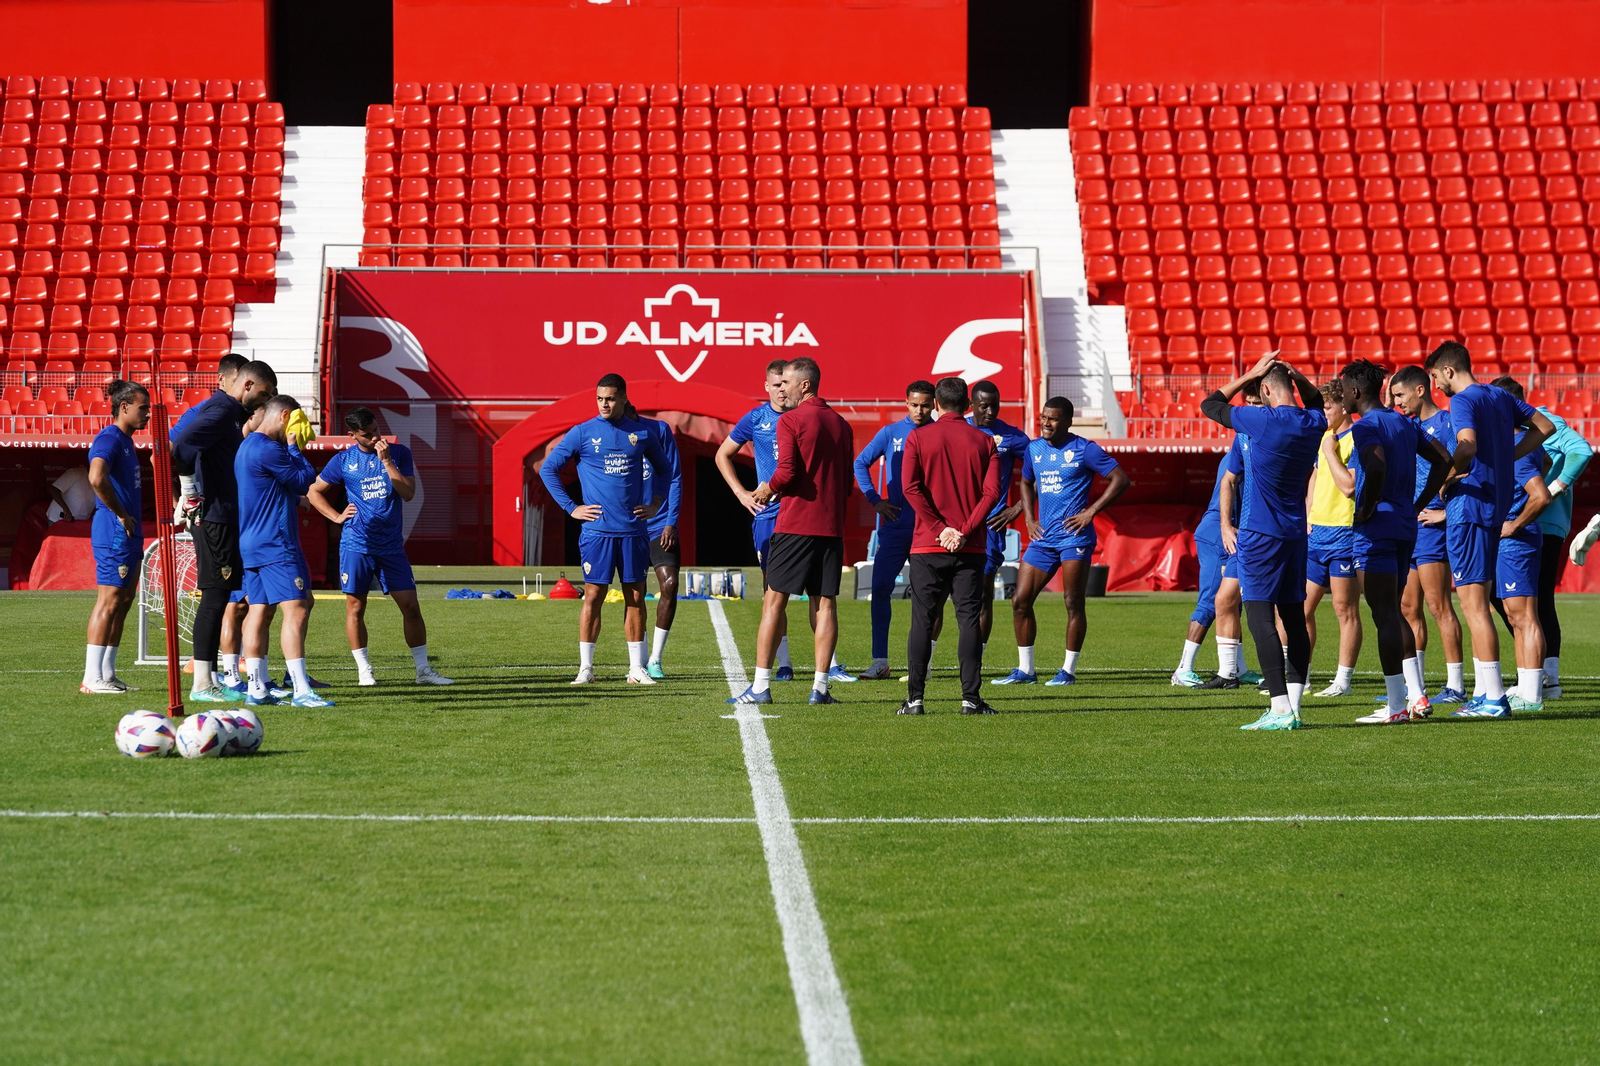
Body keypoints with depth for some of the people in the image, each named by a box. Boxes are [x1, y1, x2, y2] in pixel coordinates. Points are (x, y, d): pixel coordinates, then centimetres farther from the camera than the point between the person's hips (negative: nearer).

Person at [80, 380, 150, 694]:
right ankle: (93, 678, -8)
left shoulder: (125, 440, 17)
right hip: (114, 533, -10)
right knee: (109, 601, -9)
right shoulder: (109, 439, -13)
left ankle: (107, 674, 16)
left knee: (123, 602, 11)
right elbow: (97, 478, -31)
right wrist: (120, 515, -21)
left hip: (129, 534, 10)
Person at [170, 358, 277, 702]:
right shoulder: (222, 410, -13)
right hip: (213, 516, -10)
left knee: (218, 596, 12)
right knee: (215, 594, -9)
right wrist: (189, 496, -17)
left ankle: (209, 679, 16)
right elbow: (180, 447, -27)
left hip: (225, 516, 10)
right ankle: (202, 683, -8)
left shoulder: (232, 412, 18)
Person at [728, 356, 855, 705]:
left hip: (795, 524, -5)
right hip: (832, 525, 5)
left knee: (774, 601, -1)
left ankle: (761, 686, -4)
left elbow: (787, 471, -16)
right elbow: (848, 482, 14)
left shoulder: (790, 420, -7)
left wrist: (769, 489, 2)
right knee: (825, 603, 5)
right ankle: (820, 687, 3)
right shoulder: (841, 424, 12)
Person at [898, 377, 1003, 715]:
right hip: (971, 548, 1)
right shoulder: (984, 441, 5)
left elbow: (911, 487, -9)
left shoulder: (918, 438, 2)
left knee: (922, 621, 3)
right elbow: (992, 491, -5)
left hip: (928, 546, -1)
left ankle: (915, 697, 0)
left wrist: (940, 529, -9)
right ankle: (971, 697, -4)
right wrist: (965, 532, -8)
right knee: (969, 620, 2)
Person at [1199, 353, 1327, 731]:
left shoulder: (1263, 421, -14)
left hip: (1260, 534, -7)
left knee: (1260, 618, -8)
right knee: (1294, 618, 9)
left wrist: (1250, 374, 4)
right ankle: (1293, 706, 8)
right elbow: (1315, 400, 31)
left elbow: (1210, 405, -1)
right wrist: (1297, 375, 11)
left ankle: (1280, 709, -15)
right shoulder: (1314, 423, 4)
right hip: (1296, 533, 7)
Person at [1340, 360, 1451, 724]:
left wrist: (1367, 508, -18)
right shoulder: (1405, 424, 14)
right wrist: (1418, 504, 16)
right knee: (1393, 612, 17)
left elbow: (1376, 465, -31)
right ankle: (1417, 697, 14)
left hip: (1376, 527, -9)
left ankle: (1396, 705, -6)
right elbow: (1442, 459, 19)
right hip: (1406, 526, 9)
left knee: (1384, 615, -6)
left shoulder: (1366, 426, -12)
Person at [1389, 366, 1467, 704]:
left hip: (1430, 525, -9)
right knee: (1407, 607, 11)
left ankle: (1456, 685, -6)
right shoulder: (1413, 426, 16)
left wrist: (1445, 513, -17)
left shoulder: (1446, 423, -10)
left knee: (1439, 606, -8)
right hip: (1407, 524, 9)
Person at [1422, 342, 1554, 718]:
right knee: (1475, 600, 16)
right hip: (1497, 507, 9)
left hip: (1468, 506, -9)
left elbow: (1467, 446, -29)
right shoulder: (1500, 396, 14)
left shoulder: (1462, 401, -12)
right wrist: (1506, 458, 15)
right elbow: (1544, 427, 21)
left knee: (1473, 603, -7)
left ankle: (1494, 698, -9)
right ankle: (1483, 693, 17)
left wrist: (1447, 479, -13)